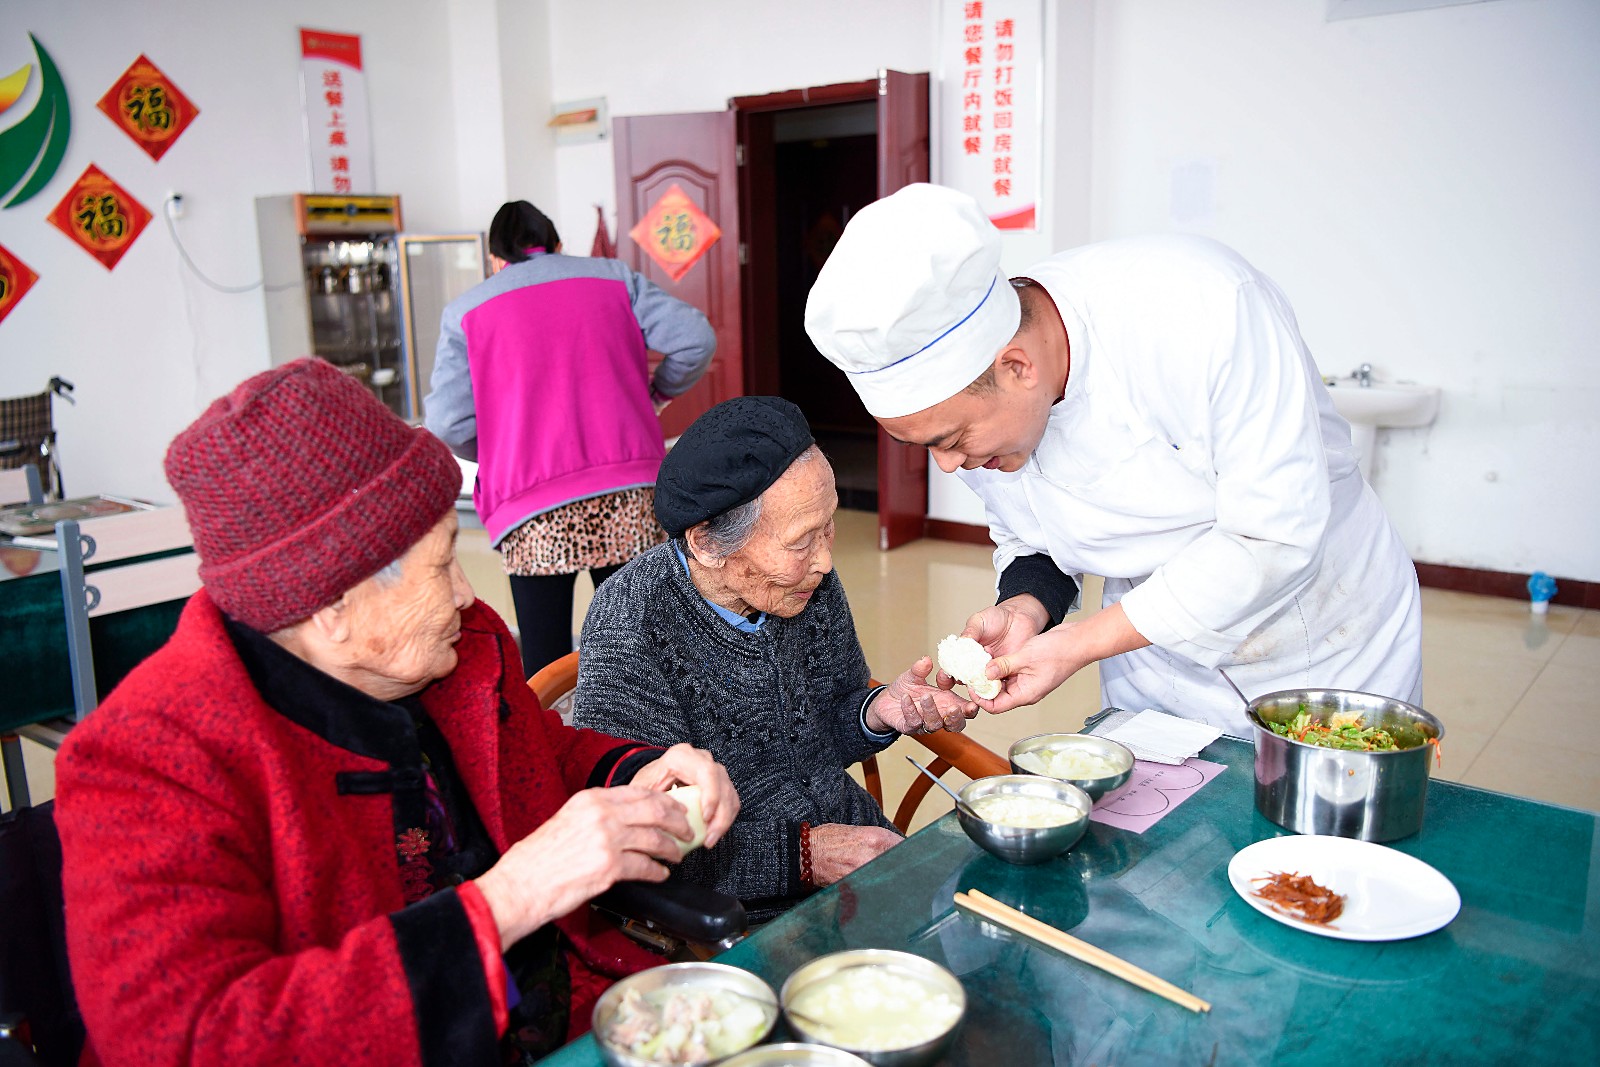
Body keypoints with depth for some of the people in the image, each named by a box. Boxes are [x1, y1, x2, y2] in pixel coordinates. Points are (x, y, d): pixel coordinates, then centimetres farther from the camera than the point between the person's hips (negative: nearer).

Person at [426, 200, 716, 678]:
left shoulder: (465, 310, 11)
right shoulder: (613, 276, 15)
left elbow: (448, 422, 0)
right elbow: (695, 338, 2)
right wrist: (658, 392, 19)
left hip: (532, 513, -1)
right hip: (630, 495, 1)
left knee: (546, 666, 5)